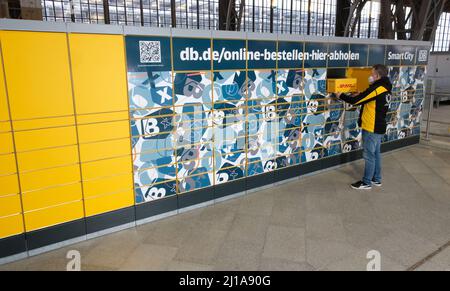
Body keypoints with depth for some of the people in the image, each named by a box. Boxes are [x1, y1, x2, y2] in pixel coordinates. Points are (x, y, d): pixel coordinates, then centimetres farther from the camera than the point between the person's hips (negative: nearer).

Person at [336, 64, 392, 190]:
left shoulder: (376, 88, -21)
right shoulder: (384, 88, 9)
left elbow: (355, 101, -21)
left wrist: (341, 96, -7)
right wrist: (359, 95, 8)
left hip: (372, 128, -9)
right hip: (379, 127, 9)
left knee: (369, 155, 0)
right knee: (375, 154, 17)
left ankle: (366, 182, 10)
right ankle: (376, 179, 28)